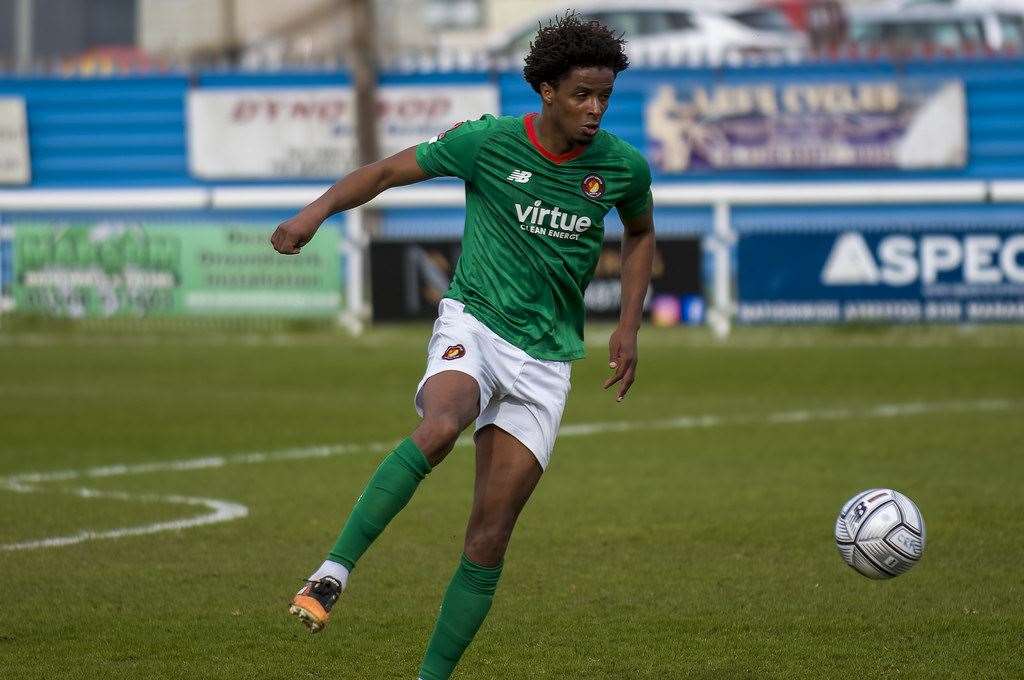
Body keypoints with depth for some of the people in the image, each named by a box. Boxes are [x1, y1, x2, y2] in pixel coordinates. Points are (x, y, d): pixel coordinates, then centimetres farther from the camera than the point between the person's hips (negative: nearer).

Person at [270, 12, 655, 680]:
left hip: (547, 358, 3)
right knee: (440, 427, -38)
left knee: (490, 538, -3)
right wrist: (319, 210, -15)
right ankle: (334, 573, -33)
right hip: (474, 323, -3)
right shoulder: (486, 142, -8)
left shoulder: (623, 166, 0)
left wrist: (629, 324, 10)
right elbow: (389, 171, 2)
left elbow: (640, 233, 21)